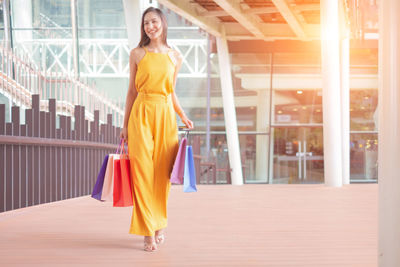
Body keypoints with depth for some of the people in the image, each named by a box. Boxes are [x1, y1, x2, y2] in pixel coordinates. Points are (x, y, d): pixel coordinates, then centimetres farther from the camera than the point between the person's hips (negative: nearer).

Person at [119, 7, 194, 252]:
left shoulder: (175, 57, 10)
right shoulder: (137, 54, 6)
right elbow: (132, 91, 8)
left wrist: (183, 116, 5)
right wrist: (125, 125, 6)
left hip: (166, 115, 2)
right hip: (141, 114, -2)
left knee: (163, 172, 2)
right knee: (142, 171, -9)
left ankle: (160, 224, 20)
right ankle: (148, 231, -4)